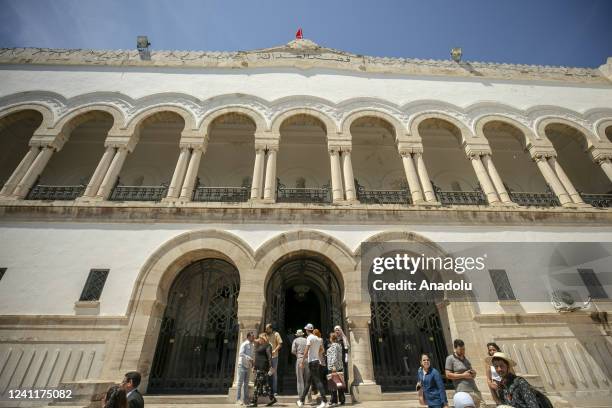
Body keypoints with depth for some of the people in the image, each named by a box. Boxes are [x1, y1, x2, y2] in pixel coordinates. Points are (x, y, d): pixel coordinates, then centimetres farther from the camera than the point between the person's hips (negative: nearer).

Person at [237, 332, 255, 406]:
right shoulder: (244, 344, -14)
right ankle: (238, 399, 8)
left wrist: (252, 363, 4)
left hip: (248, 366, 8)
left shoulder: (252, 345, 11)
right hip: (242, 365, -8)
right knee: (240, 382, -1)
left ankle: (245, 399, 18)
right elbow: (241, 353, -25)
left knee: (246, 383, 11)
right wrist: (249, 358, -33)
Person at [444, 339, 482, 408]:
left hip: (475, 390, 6)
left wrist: (474, 373, 5)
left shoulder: (466, 358, 19)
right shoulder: (450, 358, -2)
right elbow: (448, 375, -8)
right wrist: (463, 375, -13)